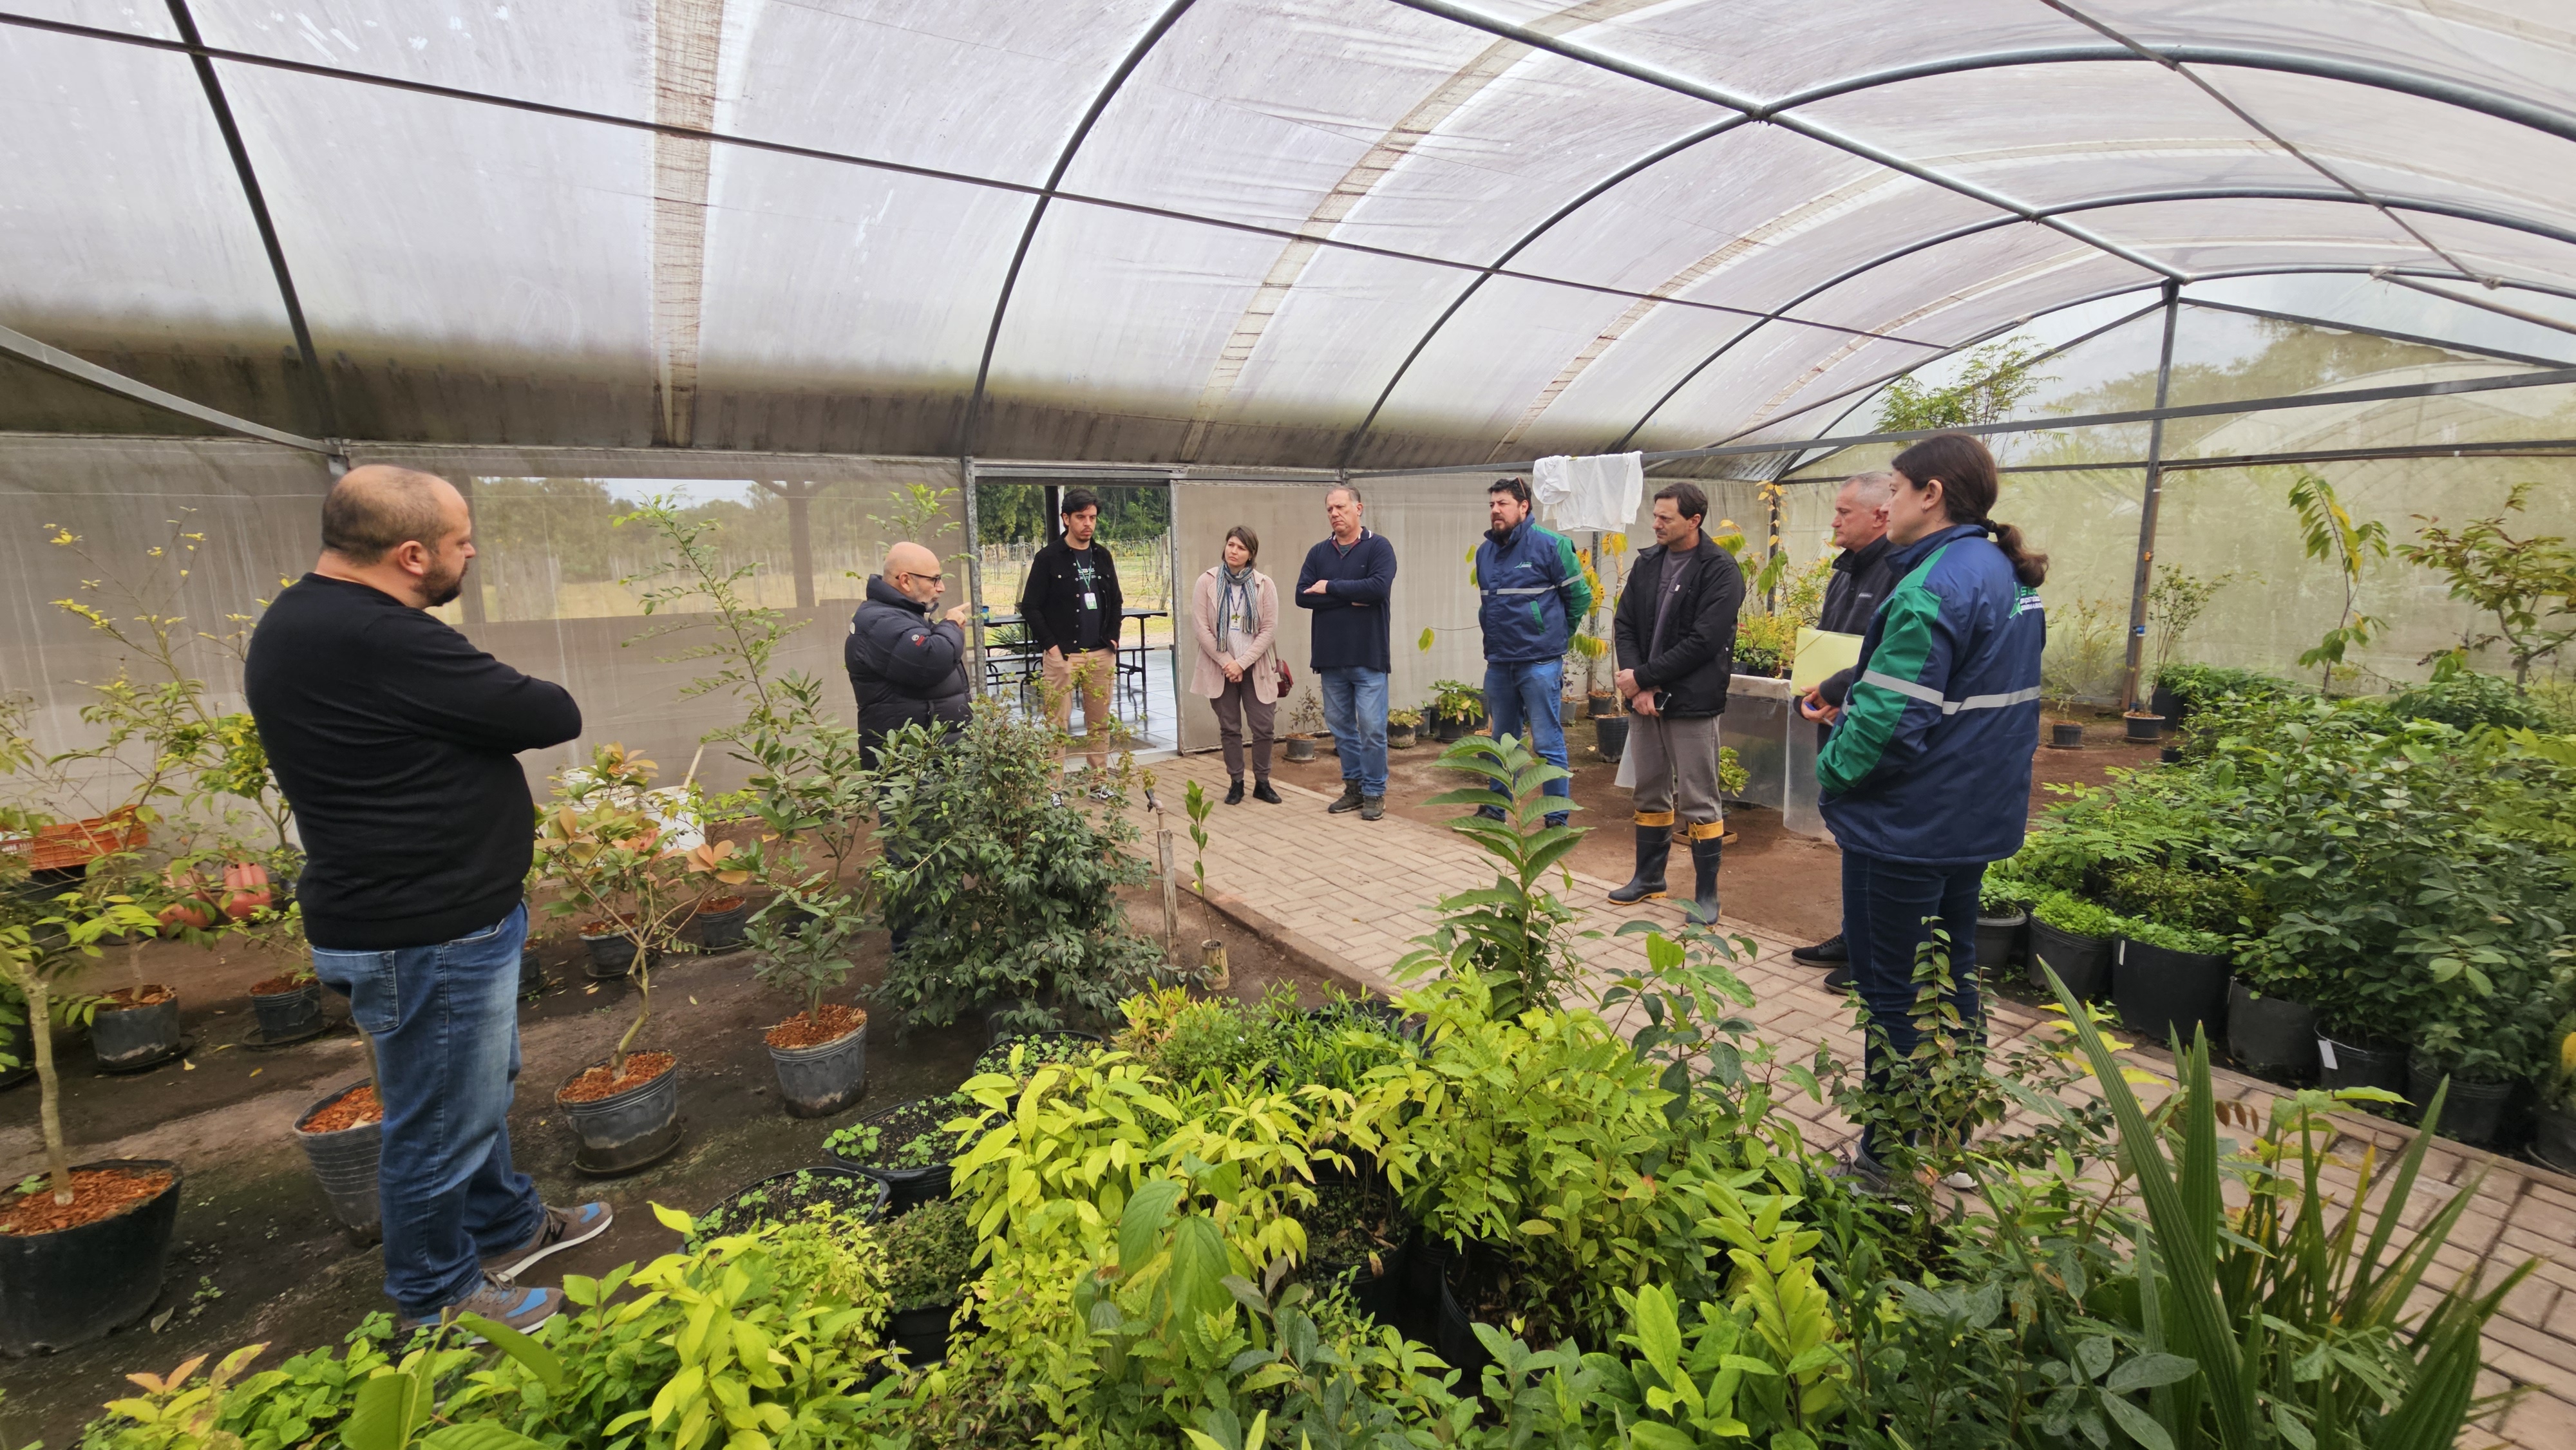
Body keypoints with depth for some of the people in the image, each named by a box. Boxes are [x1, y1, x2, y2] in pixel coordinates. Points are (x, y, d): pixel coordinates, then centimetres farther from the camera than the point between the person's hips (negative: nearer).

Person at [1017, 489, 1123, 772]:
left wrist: (1113, 638, 6)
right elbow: (1030, 607, -5)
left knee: (1100, 724, 9)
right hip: (1062, 656, -4)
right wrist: (1050, 645, -12)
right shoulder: (1048, 558, -4)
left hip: (1101, 655, 5)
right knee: (1057, 725, -2)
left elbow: (1116, 601, 18)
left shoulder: (1103, 556, 11)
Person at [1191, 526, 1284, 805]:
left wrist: (1242, 663, -11)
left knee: (1263, 728, 0)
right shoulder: (1207, 582, -1)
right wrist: (1226, 662, -10)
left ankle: (1262, 783, 15)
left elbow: (1269, 629, -4)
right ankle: (1236, 783, 18)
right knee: (1230, 728, 7)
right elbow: (1202, 628, -4)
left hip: (1255, 668, 0)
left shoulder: (1264, 585, 0)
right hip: (1221, 667, 0)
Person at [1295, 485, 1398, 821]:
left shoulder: (1378, 547, -2)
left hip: (1369, 657, -4)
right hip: (1330, 657, 4)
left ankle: (1374, 793, 11)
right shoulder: (1318, 553, 9)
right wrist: (1350, 600, -13)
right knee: (1341, 727, 11)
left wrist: (1331, 587, -11)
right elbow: (1302, 596, -3)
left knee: (1372, 728, -1)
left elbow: (1379, 587, -19)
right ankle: (1353, 787, 24)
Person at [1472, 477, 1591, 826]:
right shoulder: (1485, 551, 9)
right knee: (1502, 741, 17)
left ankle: (1557, 819, 9)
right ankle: (1497, 808, 30)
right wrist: (1499, 638, 15)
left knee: (1547, 744, -1)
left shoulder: (1551, 545, -9)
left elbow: (1580, 597, -3)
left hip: (1539, 663, -6)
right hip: (1498, 663, 6)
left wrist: (1553, 636, 5)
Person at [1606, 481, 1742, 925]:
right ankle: (1649, 877, 31)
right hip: (1644, 699, 6)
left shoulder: (1720, 571, -9)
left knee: (1699, 801, 2)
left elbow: (1703, 642, -17)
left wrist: (1643, 677, -15)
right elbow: (1624, 626, 6)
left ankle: (1706, 893, 15)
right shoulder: (1647, 563, 9)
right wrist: (1637, 685, -8)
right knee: (1650, 793, 16)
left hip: (1692, 704, -6)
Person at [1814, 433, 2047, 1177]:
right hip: (1978, 817, 10)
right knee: (1952, 977, 21)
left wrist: (1831, 771, -11)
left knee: (1892, 991, 4)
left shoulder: (1932, 587, -22)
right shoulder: (2010, 577, 9)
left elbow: (1891, 720, -27)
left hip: (1908, 826, -10)